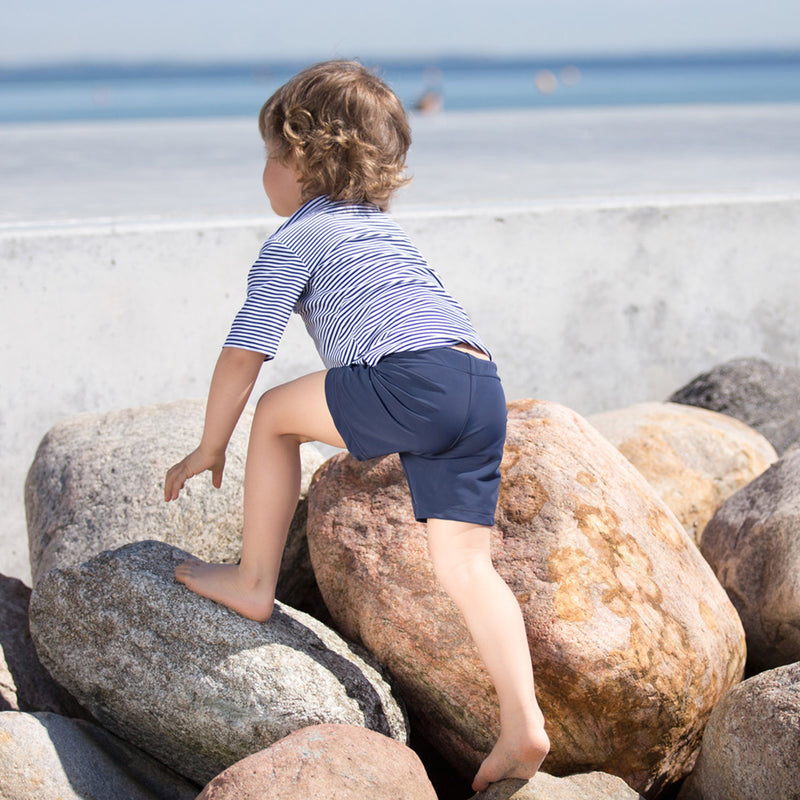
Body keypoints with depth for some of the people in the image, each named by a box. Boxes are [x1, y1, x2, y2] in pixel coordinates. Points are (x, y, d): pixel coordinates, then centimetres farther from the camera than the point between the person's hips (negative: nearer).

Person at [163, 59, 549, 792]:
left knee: (277, 414, 13)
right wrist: (365, 431, 61)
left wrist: (209, 449, 19)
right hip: (484, 388, 8)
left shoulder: (295, 240, 10)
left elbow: (243, 354, 8)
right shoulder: (381, 227, 35)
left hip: (415, 379, -8)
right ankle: (523, 726, -4)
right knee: (464, 562, 5)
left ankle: (254, 583, 22)